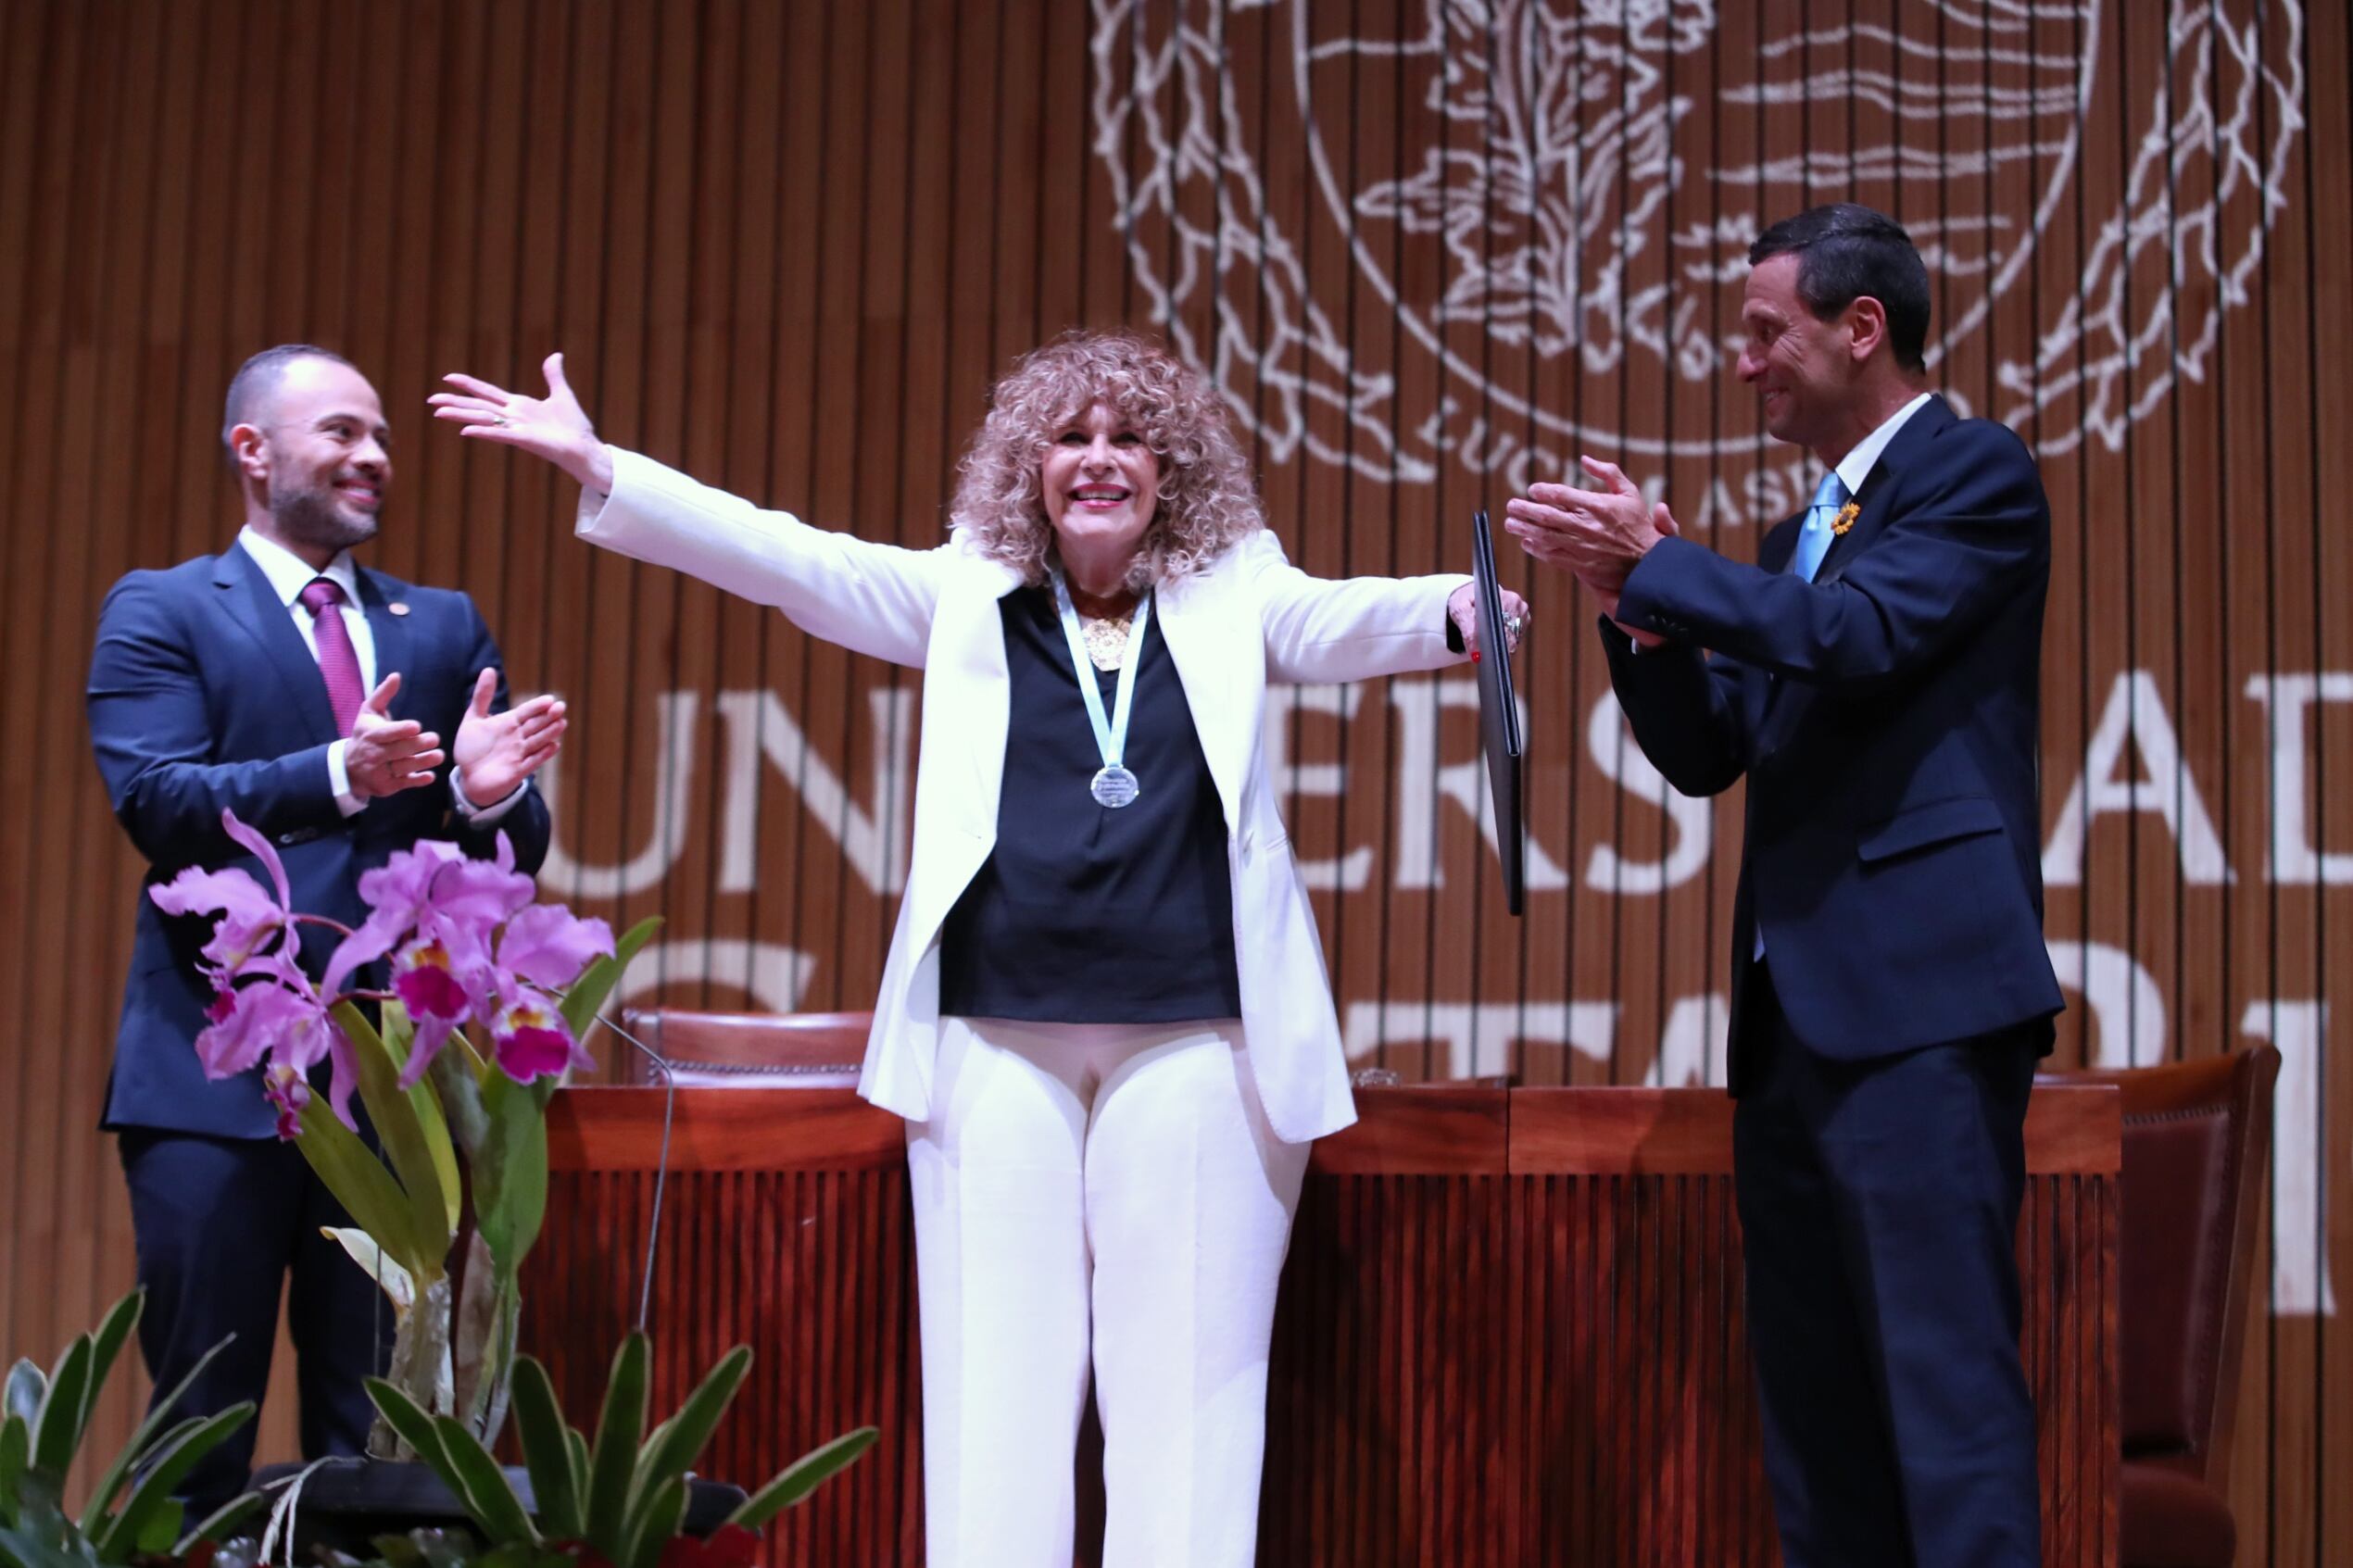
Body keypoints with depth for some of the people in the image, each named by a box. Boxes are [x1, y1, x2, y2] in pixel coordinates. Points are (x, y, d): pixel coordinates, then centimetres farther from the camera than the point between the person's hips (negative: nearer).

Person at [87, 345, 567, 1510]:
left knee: (376, 1434, 6)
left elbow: (514, 854, 12)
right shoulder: (160, 613, 5)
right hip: (217, 1080, -3)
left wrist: (486, 794, -12)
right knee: (201, 1429, 1)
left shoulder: (445, 627, 16)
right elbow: (156, 803, -10)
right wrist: (334, 777, -25)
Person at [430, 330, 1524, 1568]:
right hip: (997, 1040, 1)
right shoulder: (968, 594, 12)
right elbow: (792, 560, 5)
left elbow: (1339, 623, -6)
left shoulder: (1229, 597, 11)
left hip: (1192, 1040, -1)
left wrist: (1449, 614, -29)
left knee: (1185, 1375, 0)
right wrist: (598, 468, -4)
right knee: (996, 1377, 1)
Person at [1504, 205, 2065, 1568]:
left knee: (1946, 1373, -13)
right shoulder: (1802, 533, 23)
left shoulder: (1975, 472, -2)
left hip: (1922, 995, -9)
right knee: (1813, 1395, 10)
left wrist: (1657, 563, -11)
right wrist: (1638, 603, 4)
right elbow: (1706, 752, 19)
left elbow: (1858, 634, -18)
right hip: (1793, 1012, 9)